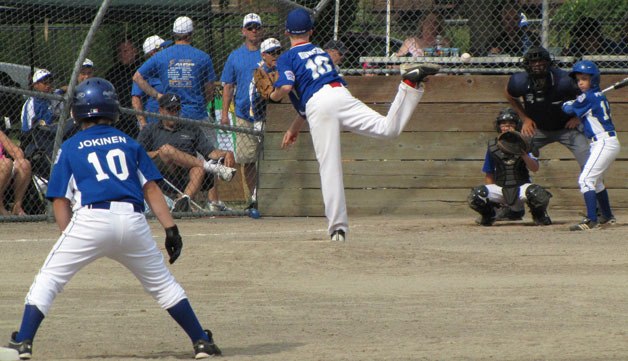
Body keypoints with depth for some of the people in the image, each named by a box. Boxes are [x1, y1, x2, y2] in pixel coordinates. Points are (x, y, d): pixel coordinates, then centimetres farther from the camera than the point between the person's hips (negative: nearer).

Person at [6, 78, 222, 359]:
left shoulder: (70, 148, 15)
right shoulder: (128, 143, 21)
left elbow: (60, 201, 9)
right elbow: (151, 188, 13)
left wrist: (69, 242, 11)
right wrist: (170, 229, 11)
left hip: (91, 220, -2)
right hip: (133, 220, 2)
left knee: (48, 280, 8)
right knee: (162, 283, 17)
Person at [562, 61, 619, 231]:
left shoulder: (587, 97, -13)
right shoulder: (600, 96, 13)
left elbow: (569, 109, 0)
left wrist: (566, 103, 21)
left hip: (603, 143, -10)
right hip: (610, 143, 10)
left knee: (586, 179, -16)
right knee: (596, 180, 25)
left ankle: (591, 220, -26)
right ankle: (607, 216, 37)